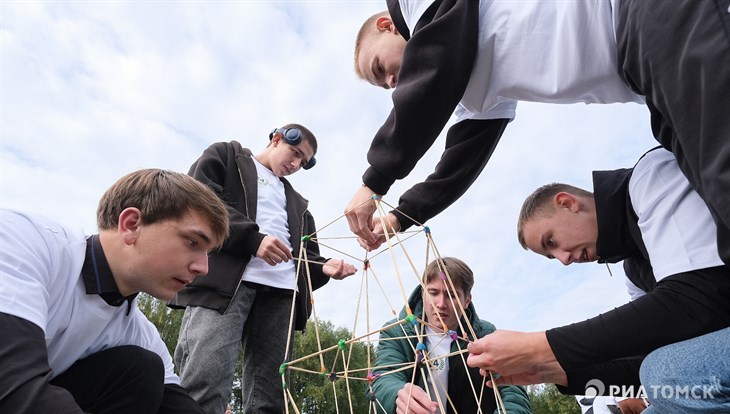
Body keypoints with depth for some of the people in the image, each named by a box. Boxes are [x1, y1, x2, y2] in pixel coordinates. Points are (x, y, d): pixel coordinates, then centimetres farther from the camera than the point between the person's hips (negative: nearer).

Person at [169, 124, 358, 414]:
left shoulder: (297, 204, 35)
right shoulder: (227, 155, 21)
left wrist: (324, 268, 1)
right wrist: (253, 238, -11)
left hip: (282, 291, 5)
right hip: (225, 279, -4)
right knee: (205, 385, -19)